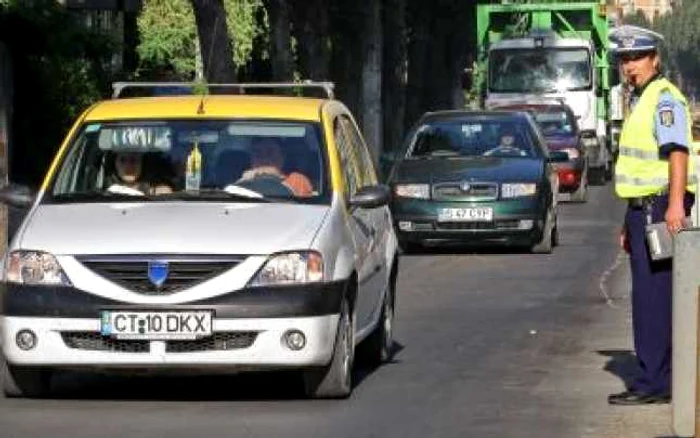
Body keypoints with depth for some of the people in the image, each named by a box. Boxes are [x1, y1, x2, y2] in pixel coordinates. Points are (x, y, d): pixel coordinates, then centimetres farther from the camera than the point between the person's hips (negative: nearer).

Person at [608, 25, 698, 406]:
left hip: (660, 208, -10)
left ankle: (653, 383, -11)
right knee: (649, 297, 12)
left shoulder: (665, 98, -12)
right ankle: (660, 379, 18)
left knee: (651, 296, -11)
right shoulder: (640, 101, 20)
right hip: (643, 209, 10)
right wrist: (630, 222, 27)